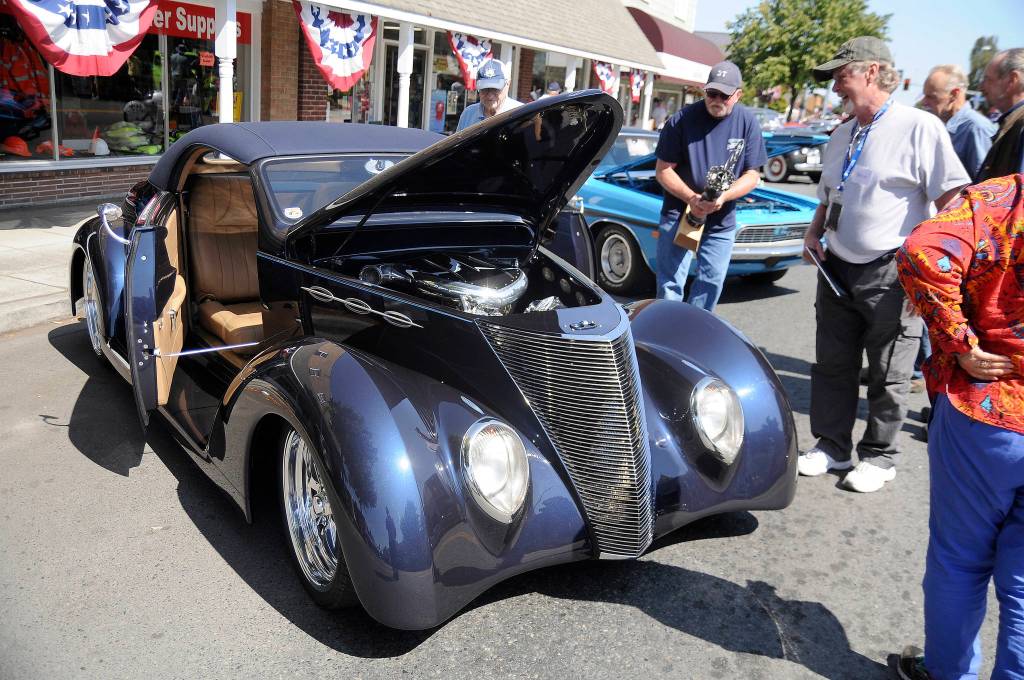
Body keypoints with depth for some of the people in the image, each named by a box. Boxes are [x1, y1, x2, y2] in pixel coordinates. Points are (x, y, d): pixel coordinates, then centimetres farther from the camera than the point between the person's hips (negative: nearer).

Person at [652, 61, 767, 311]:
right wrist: (691, 198, -23)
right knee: (670, 284, -3)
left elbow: (752, 175, -1)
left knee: (712, 281, 9)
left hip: (722, 221, 3)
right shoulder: (682, 119, -11)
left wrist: (723, 197, -21)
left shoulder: (748, 123, -3)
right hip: (679, 213, -3)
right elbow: (663, 170, -8)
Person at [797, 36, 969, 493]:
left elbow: (953, 202, -12)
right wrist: (814, 234, 6)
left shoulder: (919, 127, -9)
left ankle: (878, 456, 22)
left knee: (887, 376, 6)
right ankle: (831, 446, 26)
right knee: (832, 365, 12)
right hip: (837, 269, 7)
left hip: (891, 275, -6)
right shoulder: (841, 136, 12)